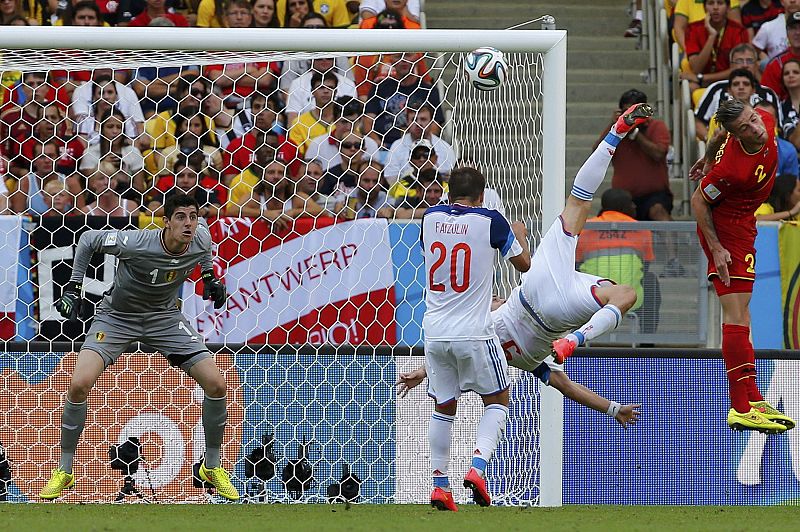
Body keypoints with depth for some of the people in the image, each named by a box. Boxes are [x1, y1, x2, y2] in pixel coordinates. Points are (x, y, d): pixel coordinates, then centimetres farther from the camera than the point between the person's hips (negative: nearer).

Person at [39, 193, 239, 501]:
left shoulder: (201, 238, -17)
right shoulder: (136, 244, -31)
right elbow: (88, 240, -13)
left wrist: (209, 276, 9)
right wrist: (73, 288, -12)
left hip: (164, 317, 3)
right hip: (117, 315, -3)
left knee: (217, 385, -9)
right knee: (80, 384, -23)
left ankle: (212, 468, 14)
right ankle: (64, 472, -4)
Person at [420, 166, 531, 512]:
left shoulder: (430, 218, 3)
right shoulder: (491, 221, -7)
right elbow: (523, 264, 7)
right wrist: (520, 235, 28)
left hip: (435, 331, 4)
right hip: (474, 332, -3)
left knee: (444, 408, 16)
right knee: (497, 401, 13)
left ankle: (439, 485, 12)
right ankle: (477, 467, -7)